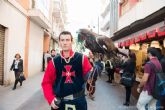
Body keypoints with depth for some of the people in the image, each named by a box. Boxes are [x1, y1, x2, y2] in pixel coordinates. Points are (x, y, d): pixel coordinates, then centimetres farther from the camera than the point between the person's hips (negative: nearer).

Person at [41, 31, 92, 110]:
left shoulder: (82, 58, -7)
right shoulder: (54, 62, -3)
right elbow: (46, 82, 1)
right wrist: (51, 99, -9)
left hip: (79, 101, 0)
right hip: (59, 102, 1)